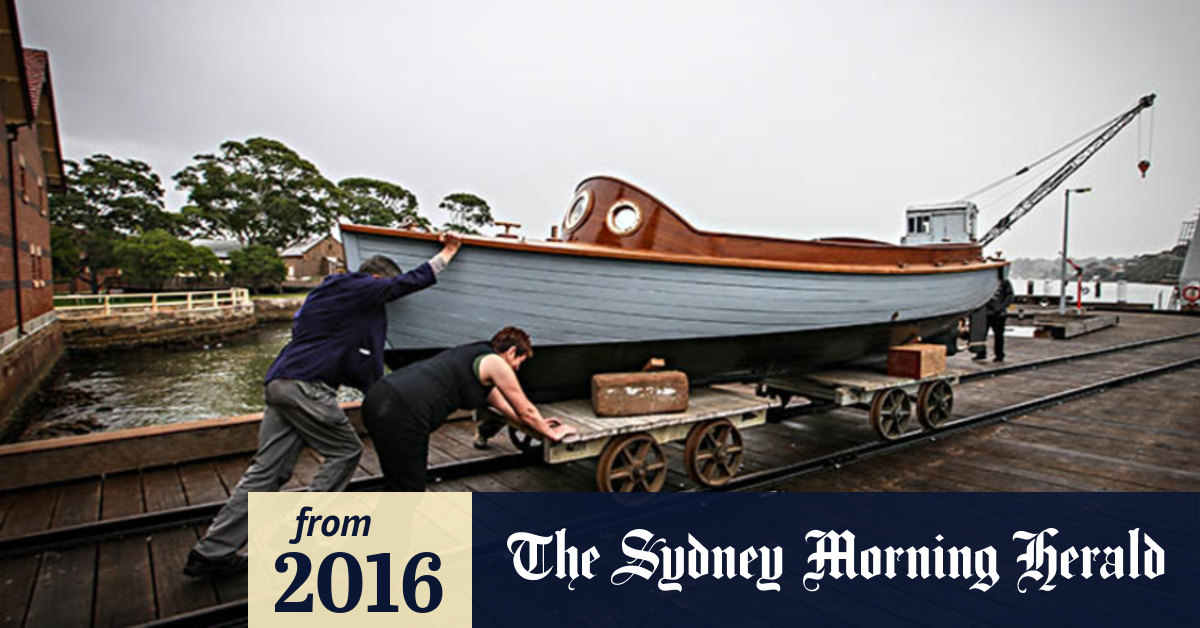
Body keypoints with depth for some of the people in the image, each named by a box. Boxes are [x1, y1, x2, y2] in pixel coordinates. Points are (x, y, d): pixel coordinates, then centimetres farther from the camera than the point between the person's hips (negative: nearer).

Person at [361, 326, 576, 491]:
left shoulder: (478, 357, 27)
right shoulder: (495, 363, -1)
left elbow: (504, 406, 40)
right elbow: (526, 411, 9)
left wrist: (538, 424, 49)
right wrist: (550, 433, 26)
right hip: (399, 413, -10)